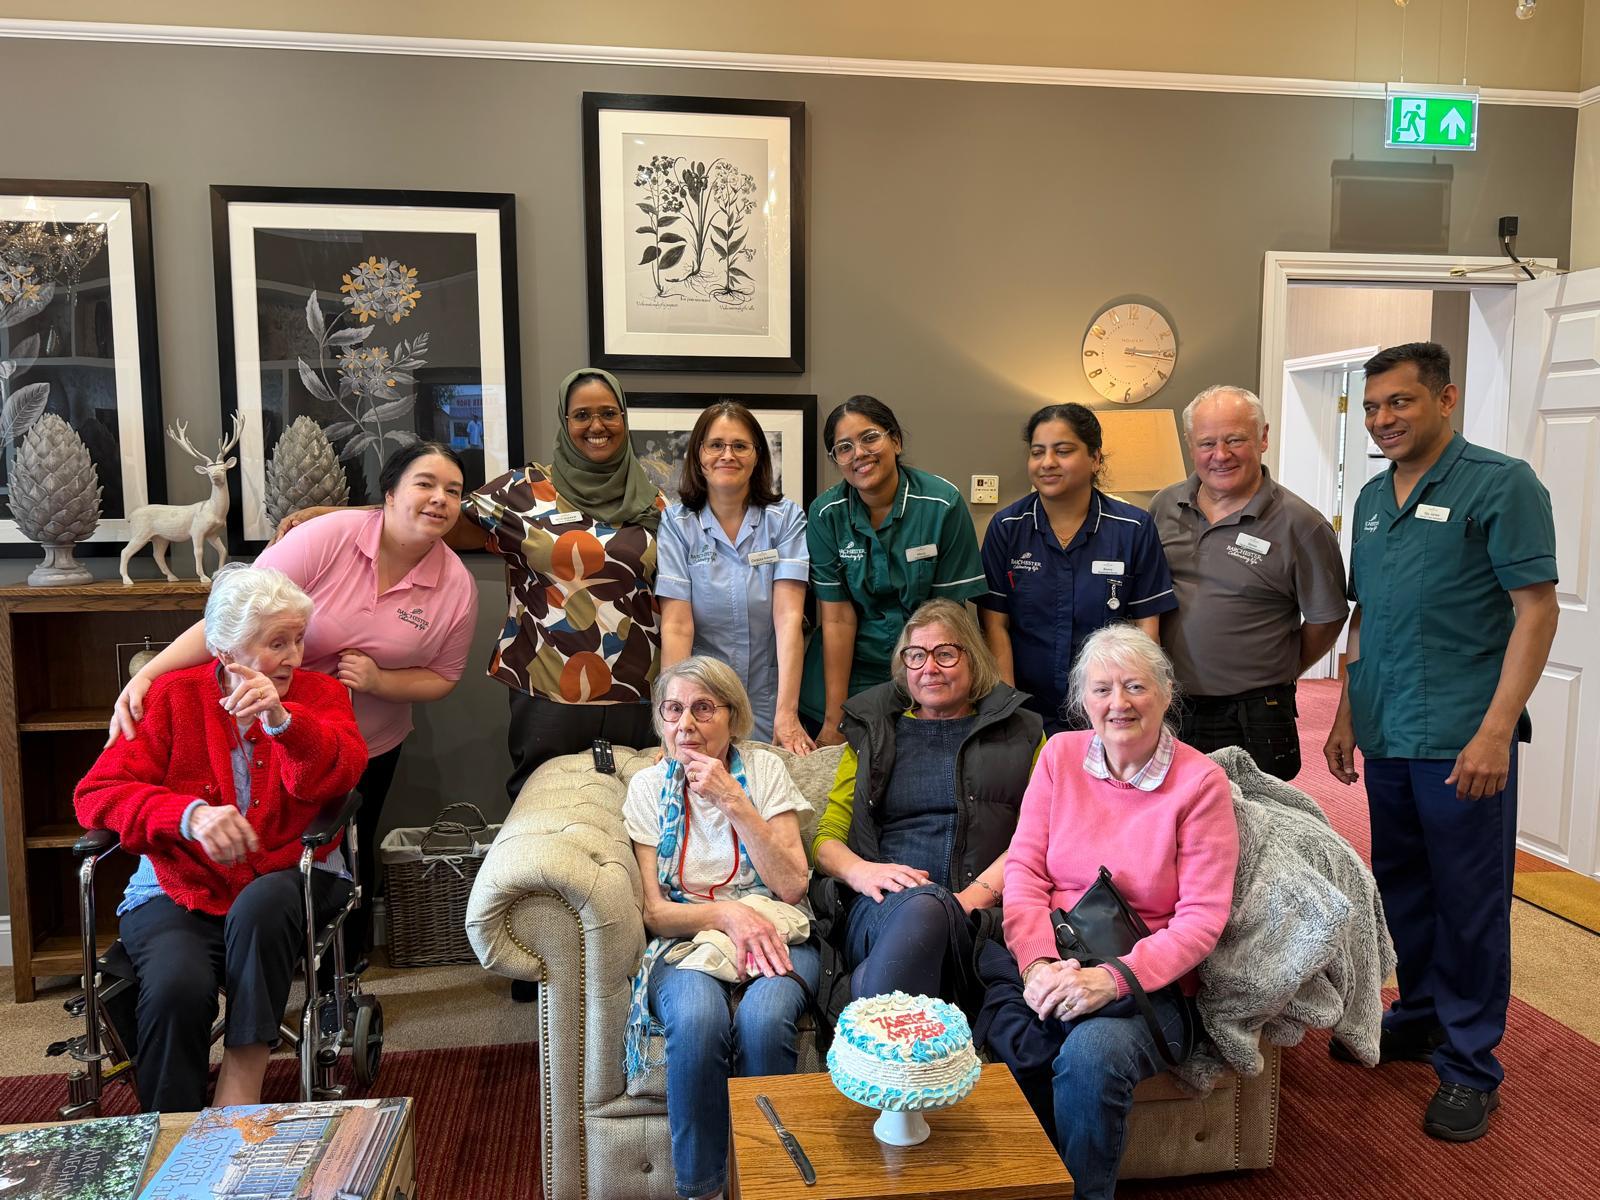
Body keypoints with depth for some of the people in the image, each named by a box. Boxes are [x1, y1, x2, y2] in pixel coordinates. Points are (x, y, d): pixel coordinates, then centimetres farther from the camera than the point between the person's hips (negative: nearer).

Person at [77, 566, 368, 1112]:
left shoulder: (321, 694, 5)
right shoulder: (173, 697, 5)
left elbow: (338, 776, -15)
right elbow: (97, 793, -5)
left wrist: (282, 719, -34)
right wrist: (189, 814, -24)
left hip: (285, 886, 0)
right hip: (179, 893, 0)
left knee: (262, 902, -35)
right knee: (178, 986, -30)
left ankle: (241, 1079, -22)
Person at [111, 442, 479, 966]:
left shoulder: (459, 586, -12)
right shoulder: (328, 537, -22)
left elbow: (441, 677, -2)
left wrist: (378, 681, -22)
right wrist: (148, 673, -35)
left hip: (369, 747, 2)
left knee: (347, 857, 16)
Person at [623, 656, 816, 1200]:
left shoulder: (764, 770, 4)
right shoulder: (649, 785, 6)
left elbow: (791, 887, -6)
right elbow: (653, 912, 1)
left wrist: (733, 801, -14)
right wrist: (726, 914, -18)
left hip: (771, 935, 0)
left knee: (763, 1017, -34)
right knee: (698, 1019, -34)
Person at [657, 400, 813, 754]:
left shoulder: (786, 519, -2)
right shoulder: (677, 523, -3)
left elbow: (788, 617, -12)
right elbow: (676, 626, -11)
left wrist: (786, 715, -21)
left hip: (768, 702, 1)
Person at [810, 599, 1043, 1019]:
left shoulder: (1019, 732, 20)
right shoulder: (871, 731, 25)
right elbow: (827, 838, 18)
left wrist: (976, 894, -12)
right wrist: (861, 871, -6)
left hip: (974, 920, -1)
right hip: (877, 909, 2)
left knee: (926, 909, -38)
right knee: (918, 902, -37)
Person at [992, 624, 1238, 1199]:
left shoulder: (1200, 781, -3)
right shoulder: (1060, 754, 7)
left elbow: (1201, 919, -6)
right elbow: (1023, 870, 3)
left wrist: (1114, 977, -19)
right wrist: (1038, 961, -14)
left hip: (1146, 981, -2)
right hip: (1046, 964, 2)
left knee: (1091, 1054, -32)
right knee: (1004, 1044, -29)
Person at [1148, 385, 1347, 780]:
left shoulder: (1301, 524, -7)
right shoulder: (1164, 506, 6)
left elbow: (1325, 618, 3)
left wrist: (1278, 674, 11)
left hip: (1252, 720, -3)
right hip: (1165, 708, 4)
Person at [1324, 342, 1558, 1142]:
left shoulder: (1501, 483, -7)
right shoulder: (1372, 497, 12)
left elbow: (1536, 609, -12)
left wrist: (1496, 729, -18)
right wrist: (1346, 713, 13)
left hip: (1461, 741, -6)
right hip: (1385, 738, 6)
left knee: (1469, 904, 4)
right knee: (1401, 889, 17)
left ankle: (1470, 1062, 18)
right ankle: (1420, 1016, 35)